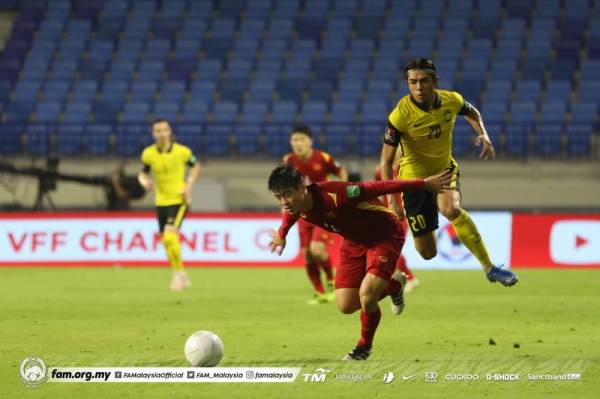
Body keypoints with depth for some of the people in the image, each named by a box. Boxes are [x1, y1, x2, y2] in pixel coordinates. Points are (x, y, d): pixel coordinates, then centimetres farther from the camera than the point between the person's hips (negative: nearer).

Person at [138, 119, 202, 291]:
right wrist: (144, 181, -14)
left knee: (170, 236, -22)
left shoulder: (182, 152, -11)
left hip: (179, 200, -4)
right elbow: (143, 172, 10)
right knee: (166, 241, 10)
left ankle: (178, 272, -4)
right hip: (161, 201, 4)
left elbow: (196, 166, 6)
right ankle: (182, 276, 30)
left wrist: (189, 185, -7)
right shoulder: (148, 154, -5)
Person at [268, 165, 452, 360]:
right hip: (354, 241, 7)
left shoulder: (334, 195, -38)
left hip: (385, 235, -7)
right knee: (346, 305, 1)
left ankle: (364, 346, 8)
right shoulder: (294, 206, -15)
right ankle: (394, 285, 29)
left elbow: (379, 188, -34)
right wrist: (281, 234, 35)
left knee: (366, 296, -24)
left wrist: (424, 184, -31)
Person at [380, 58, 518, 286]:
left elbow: (472, 113, 13)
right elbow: (386, 160, -17)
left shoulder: (451, 101, -13)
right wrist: (391, 199, -24)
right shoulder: (400, 115, -24)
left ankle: (490, 268, -24)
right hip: (415, 177, -2)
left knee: (451, 209, -34)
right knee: (427, 253, -2)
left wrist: (483, 135, -6)